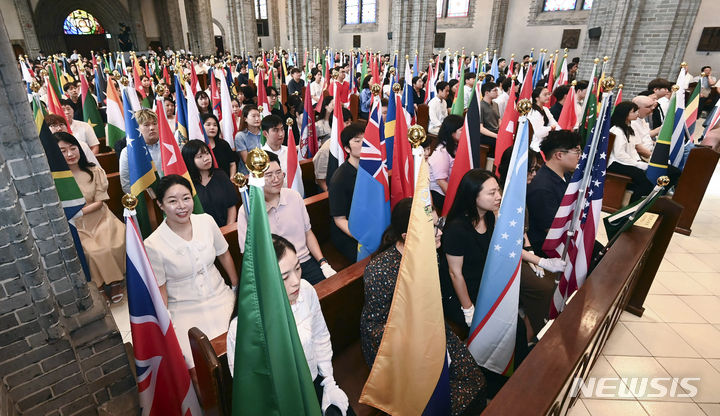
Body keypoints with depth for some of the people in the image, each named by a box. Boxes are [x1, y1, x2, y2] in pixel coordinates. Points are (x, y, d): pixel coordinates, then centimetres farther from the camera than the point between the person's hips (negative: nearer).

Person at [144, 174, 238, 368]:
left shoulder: (206, 221, -5)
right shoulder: (153, 245, -14)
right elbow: (160, 289, -5)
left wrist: (237, 287, 15)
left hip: (220, 297, 3)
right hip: (185, 310, -3)